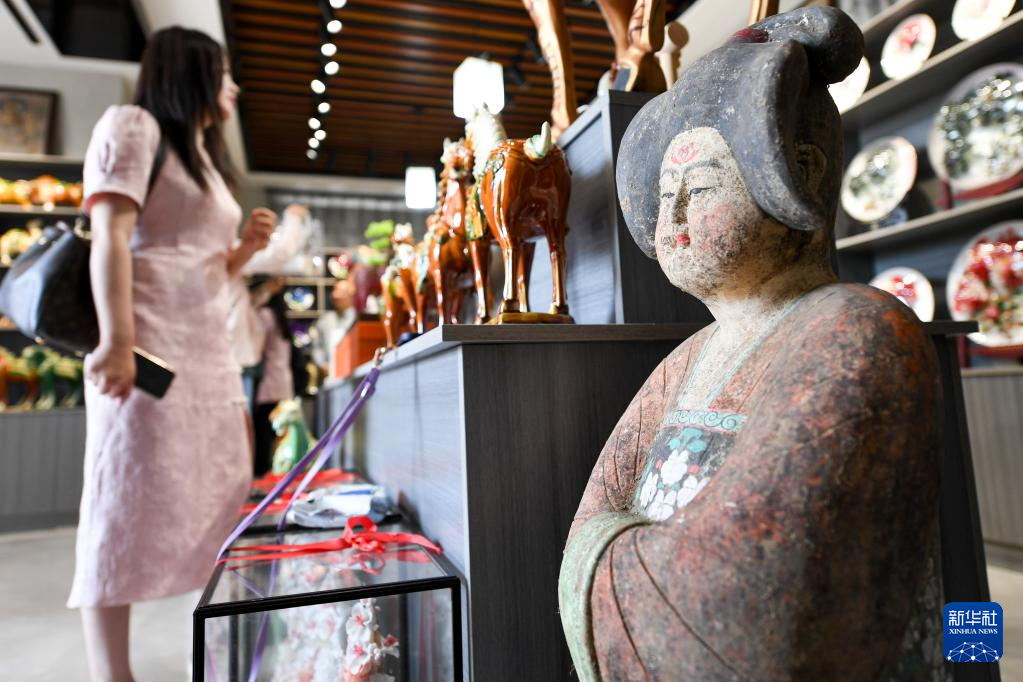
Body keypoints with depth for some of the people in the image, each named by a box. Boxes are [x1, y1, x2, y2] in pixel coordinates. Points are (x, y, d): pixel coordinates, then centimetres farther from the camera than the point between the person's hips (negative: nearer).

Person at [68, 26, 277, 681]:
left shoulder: (207, 160, 27)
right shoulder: (134, 125, 3)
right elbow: (110, 236, -12)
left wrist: (247, 246, 8)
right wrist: (117, 339, -22)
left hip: (210, 345, 9)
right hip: (148, 341, -8)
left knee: (220, 501, 9)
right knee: (128, 503, -8)